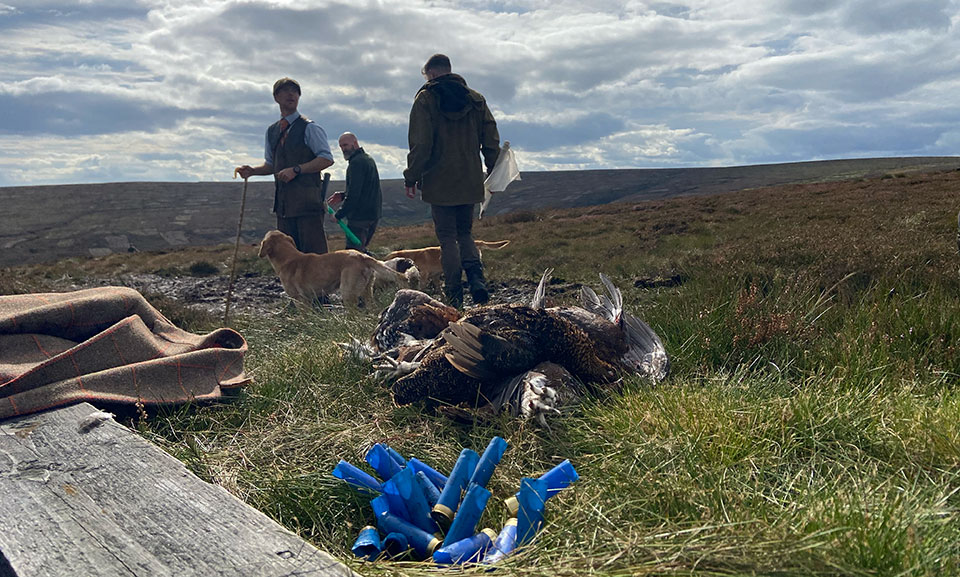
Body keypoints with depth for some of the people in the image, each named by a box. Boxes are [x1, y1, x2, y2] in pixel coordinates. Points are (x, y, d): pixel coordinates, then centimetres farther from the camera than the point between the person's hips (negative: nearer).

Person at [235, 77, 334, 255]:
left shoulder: (309, 128, -2)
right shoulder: (272, 131, 18)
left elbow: (327, 159, -10)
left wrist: (296, 170, -17)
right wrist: (253, 170, 6)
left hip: (307, 200, -6)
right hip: (283, 201, 6)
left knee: (314, 252, -10)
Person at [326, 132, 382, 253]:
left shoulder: (356, 162, -14)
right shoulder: (368, 159, 19)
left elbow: (354, 194, -21)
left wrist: (339, 214, -16)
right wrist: (343, 195, 16)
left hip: (361, 216, -10)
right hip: (373, 215, 10)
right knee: (361, 250, 19)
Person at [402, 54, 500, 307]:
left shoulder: (426, 98, -5)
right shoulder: (476, 99, 9)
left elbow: (420, 144, -11)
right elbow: (491, 141, 8)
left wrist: (411, 177, -4)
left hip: (440, 182, -4)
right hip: (470, 181, 4)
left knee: (447, 237, 3)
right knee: (465, 232, 18)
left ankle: (454, 297, 2)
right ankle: (477, 279, -4)